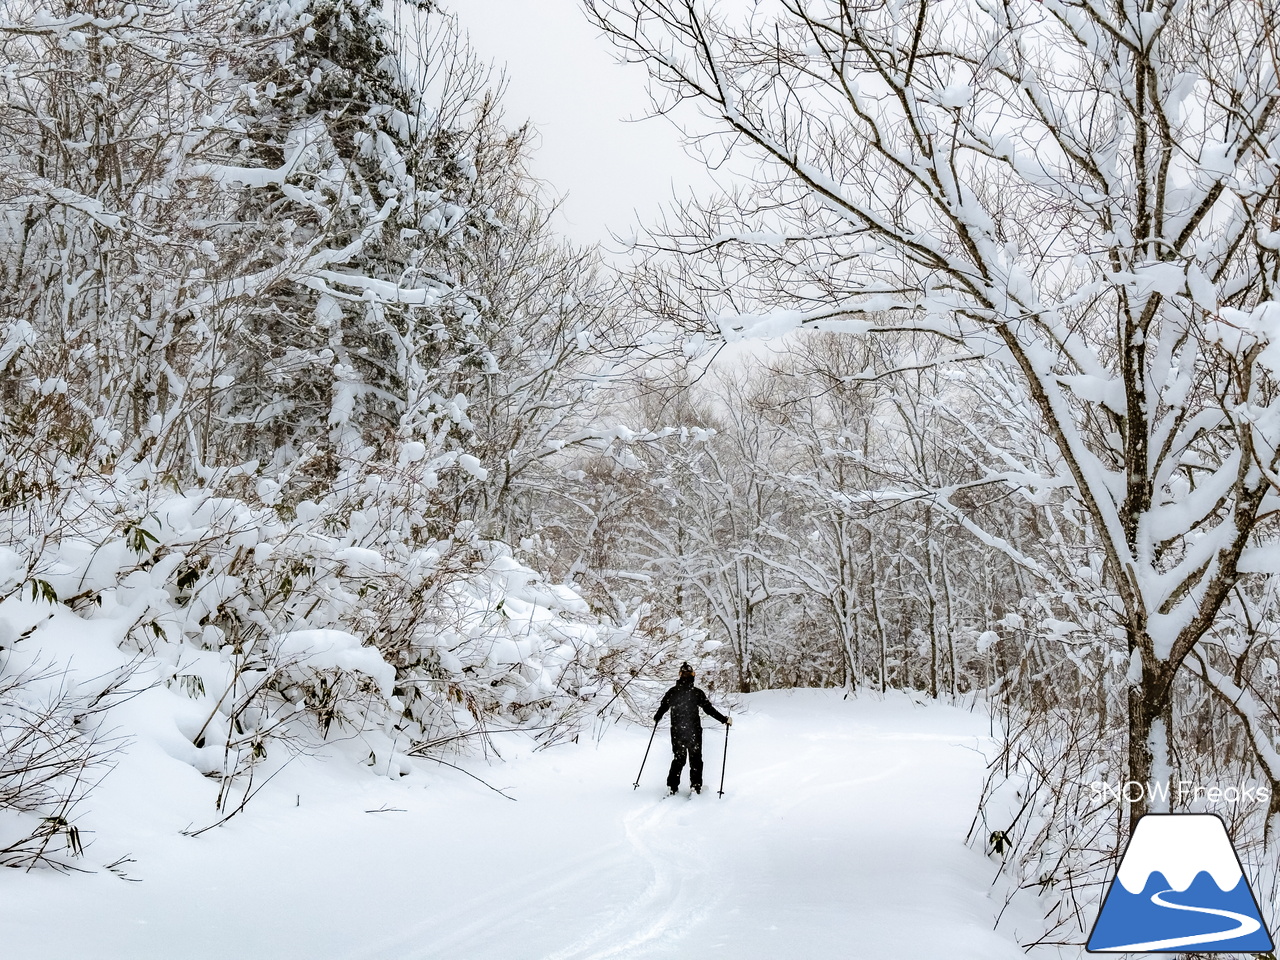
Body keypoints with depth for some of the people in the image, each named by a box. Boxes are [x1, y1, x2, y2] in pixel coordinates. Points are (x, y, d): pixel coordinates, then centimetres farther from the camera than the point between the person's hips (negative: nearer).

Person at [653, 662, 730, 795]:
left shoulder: (672, 692, 0)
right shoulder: (697, 692, -8)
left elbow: (663, 707, 7)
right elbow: (709, 709, -8)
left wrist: (656, 718, 28)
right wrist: (724, 719, 1)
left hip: (676, 731, 3)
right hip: (694, 731, -3)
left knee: (678, 759, 15)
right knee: (695, 759, 9)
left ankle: (672, 786, 9)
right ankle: (696, 786, 2)